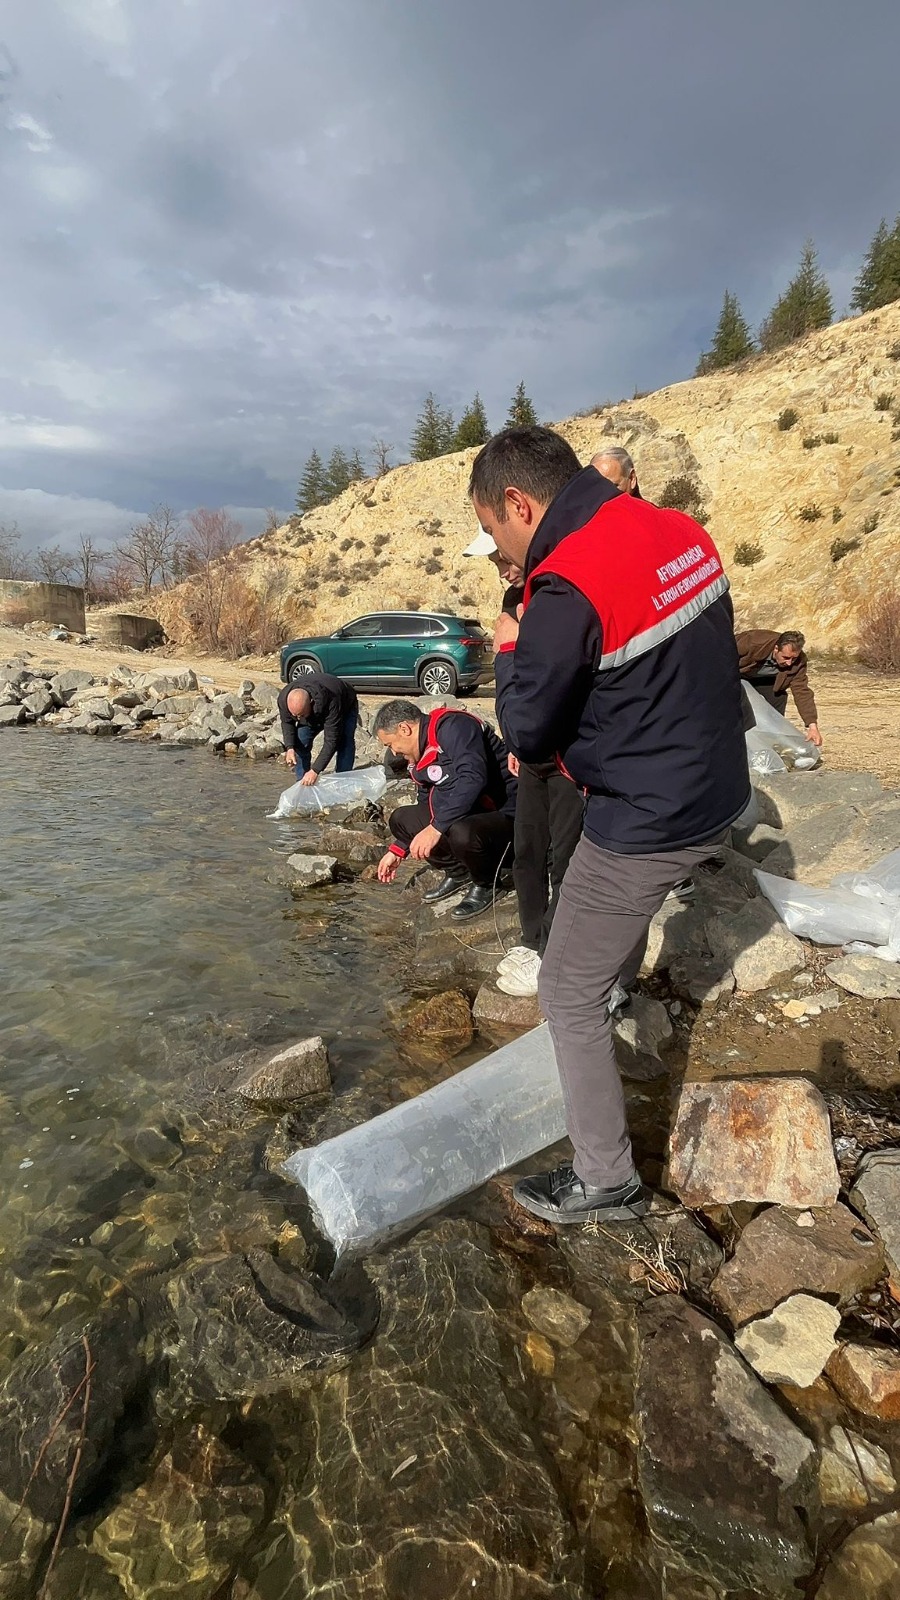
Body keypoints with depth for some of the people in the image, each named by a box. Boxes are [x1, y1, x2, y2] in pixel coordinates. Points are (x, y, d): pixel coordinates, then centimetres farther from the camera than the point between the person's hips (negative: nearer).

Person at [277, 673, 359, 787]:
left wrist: (315, 771, -48)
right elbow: (286, 722, -11)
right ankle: (301, 784, -2)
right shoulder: (284, 698, -33)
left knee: (345, 743, -25)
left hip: (345, 707, -4)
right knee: (300, 742, -13)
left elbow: (331, 740, -45)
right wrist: (289, 748, -28)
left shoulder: (330, 701, -48)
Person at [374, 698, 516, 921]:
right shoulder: (420, 755, 9)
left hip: (504, 813, -9)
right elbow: (426, 805, 21)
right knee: (401, 819, 6)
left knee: (461, 833, -38)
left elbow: (473, 779, -33)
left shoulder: (452, 726, -19)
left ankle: (485, 885, -5)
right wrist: (397, 851, 23)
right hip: (464, 815, 9)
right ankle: (458, 871, 17)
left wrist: (437, 827, -33)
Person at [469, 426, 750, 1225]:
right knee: (622, 894, 38)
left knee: (569, 996, 7)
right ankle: (622, 980, 66)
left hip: (647, 823, -9)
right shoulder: (681, 529, 0)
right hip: (719, 793, 9)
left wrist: (509, 650, 1)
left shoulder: (567, 588, -26)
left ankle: (606, 1182, 21)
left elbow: (528, 735, -17)